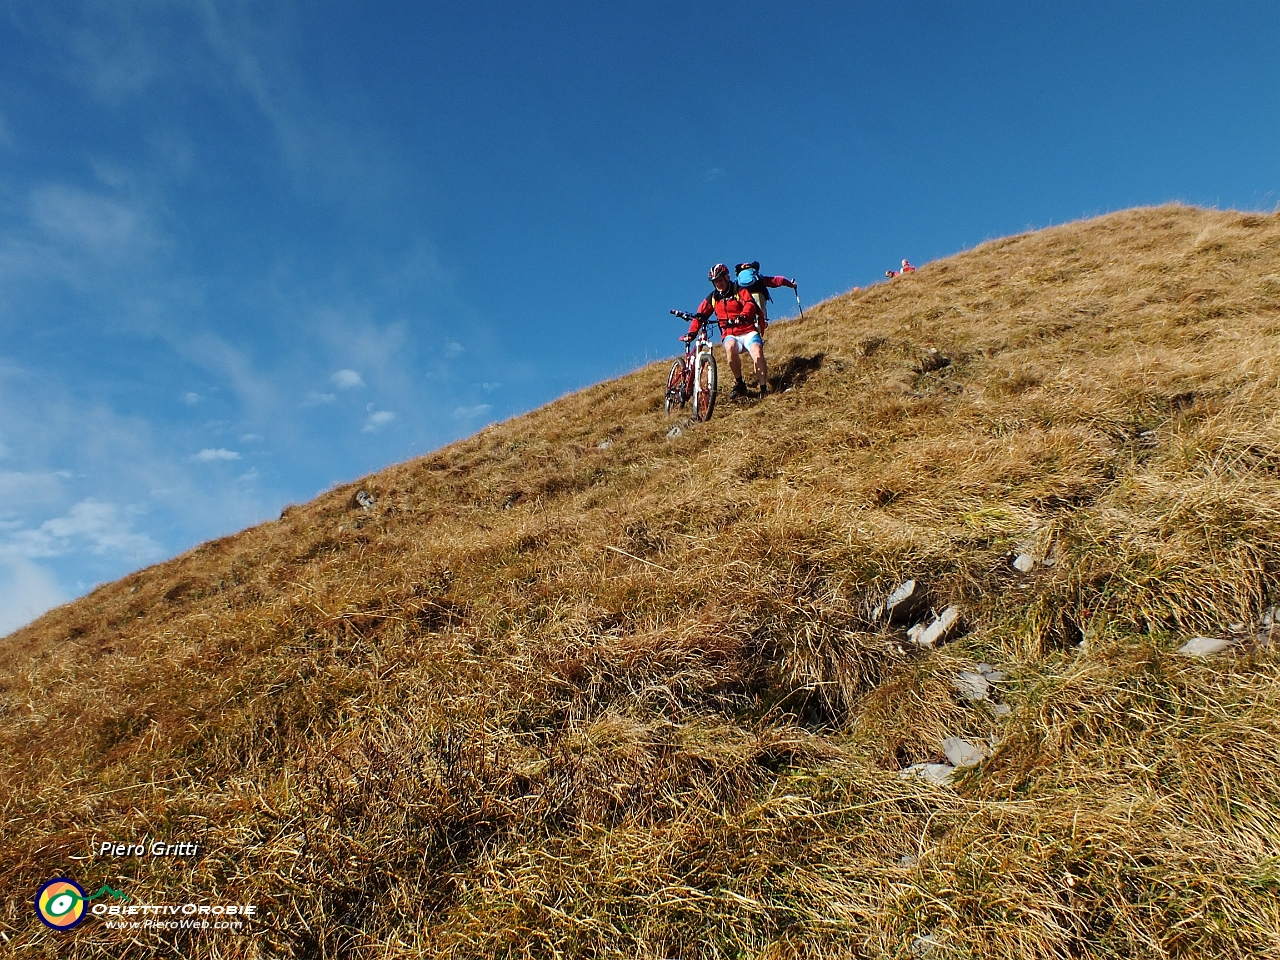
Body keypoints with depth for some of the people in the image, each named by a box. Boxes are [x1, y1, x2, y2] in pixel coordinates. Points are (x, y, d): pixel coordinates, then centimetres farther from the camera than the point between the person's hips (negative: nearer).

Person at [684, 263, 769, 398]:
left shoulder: (740, 291, 2)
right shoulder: (712, 298, 14)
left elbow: (750, 305, -16)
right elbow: (700, 316, 11)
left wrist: (742, 316, -38)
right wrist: (692, 333, -5)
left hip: (749, 332, -2)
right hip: (730, 335, 2)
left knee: (757, 351, -31)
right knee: (730, 347, -35)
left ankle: (764, 389, -27)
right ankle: (739, 384, -22)